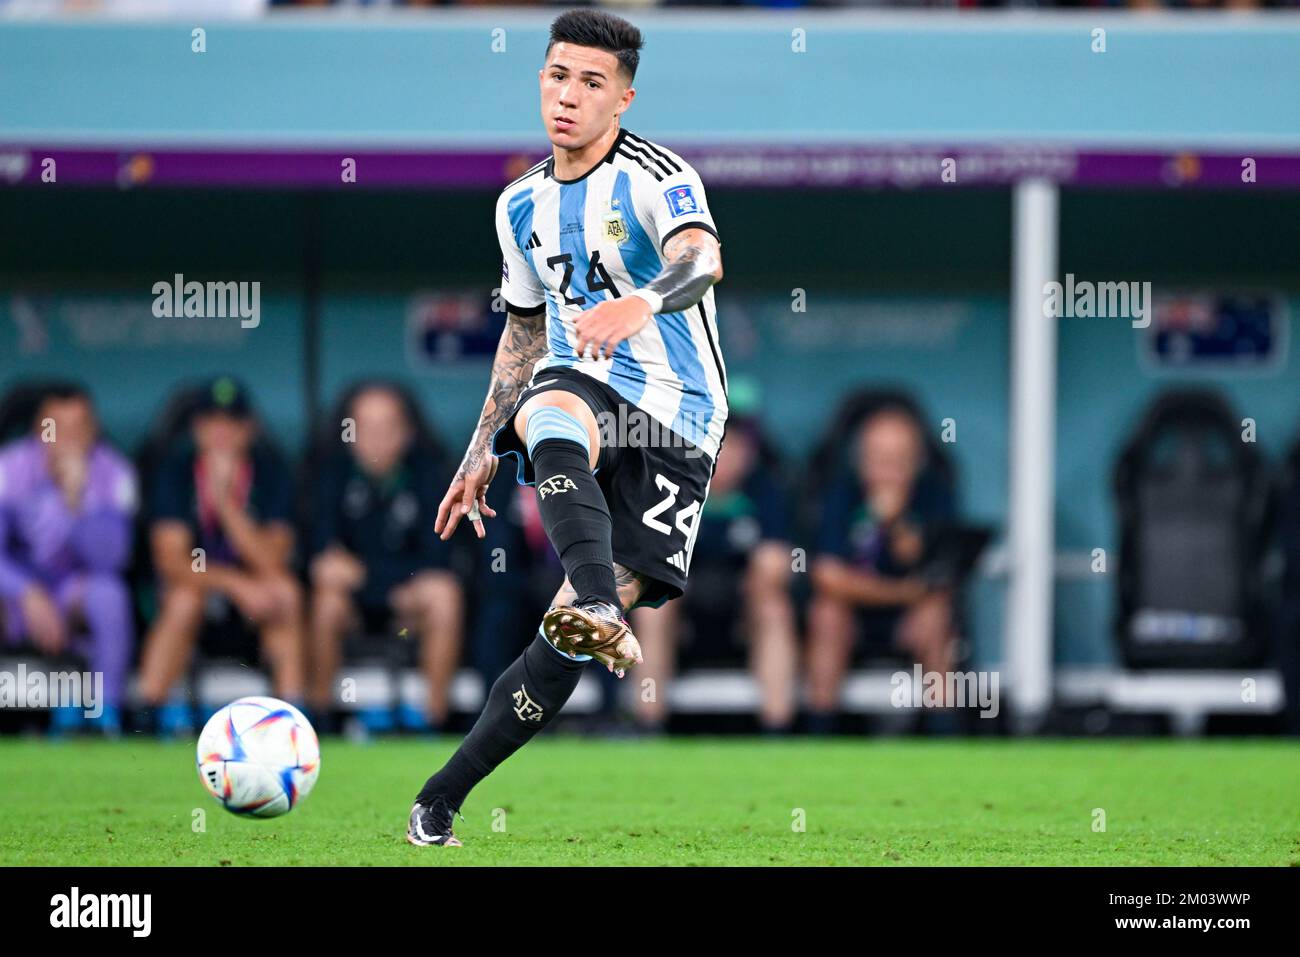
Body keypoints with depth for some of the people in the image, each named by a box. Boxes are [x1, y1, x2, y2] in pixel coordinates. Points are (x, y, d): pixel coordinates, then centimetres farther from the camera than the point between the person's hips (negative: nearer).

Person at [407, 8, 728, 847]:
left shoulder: (658, 178, -8)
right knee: (549, 415, -38)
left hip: (677, 422, -3)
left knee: (572, 641, -12)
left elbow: (701, 259, -30)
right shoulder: (523, 205, 13)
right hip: (583, 394, 3)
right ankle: (598, 606, -63)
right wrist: (481, 456, 24)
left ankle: (441, 801, -4)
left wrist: (639, 303, -52)